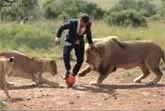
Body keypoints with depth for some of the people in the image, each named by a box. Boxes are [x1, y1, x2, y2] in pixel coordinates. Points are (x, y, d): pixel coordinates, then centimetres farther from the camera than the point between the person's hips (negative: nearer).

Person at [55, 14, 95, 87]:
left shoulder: (88, 26, -14)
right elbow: (62, 28, -11)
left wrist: (90, 43, 7)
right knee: (66, 55, -26)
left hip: (79, 43, 3)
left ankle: (73, 75, 14)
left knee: (80, 60, -5)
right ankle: (68, 71, -5)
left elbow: (88, 34, 7)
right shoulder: (72, 23, -24)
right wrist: (58, 37, -16)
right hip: (69, 42, -3)